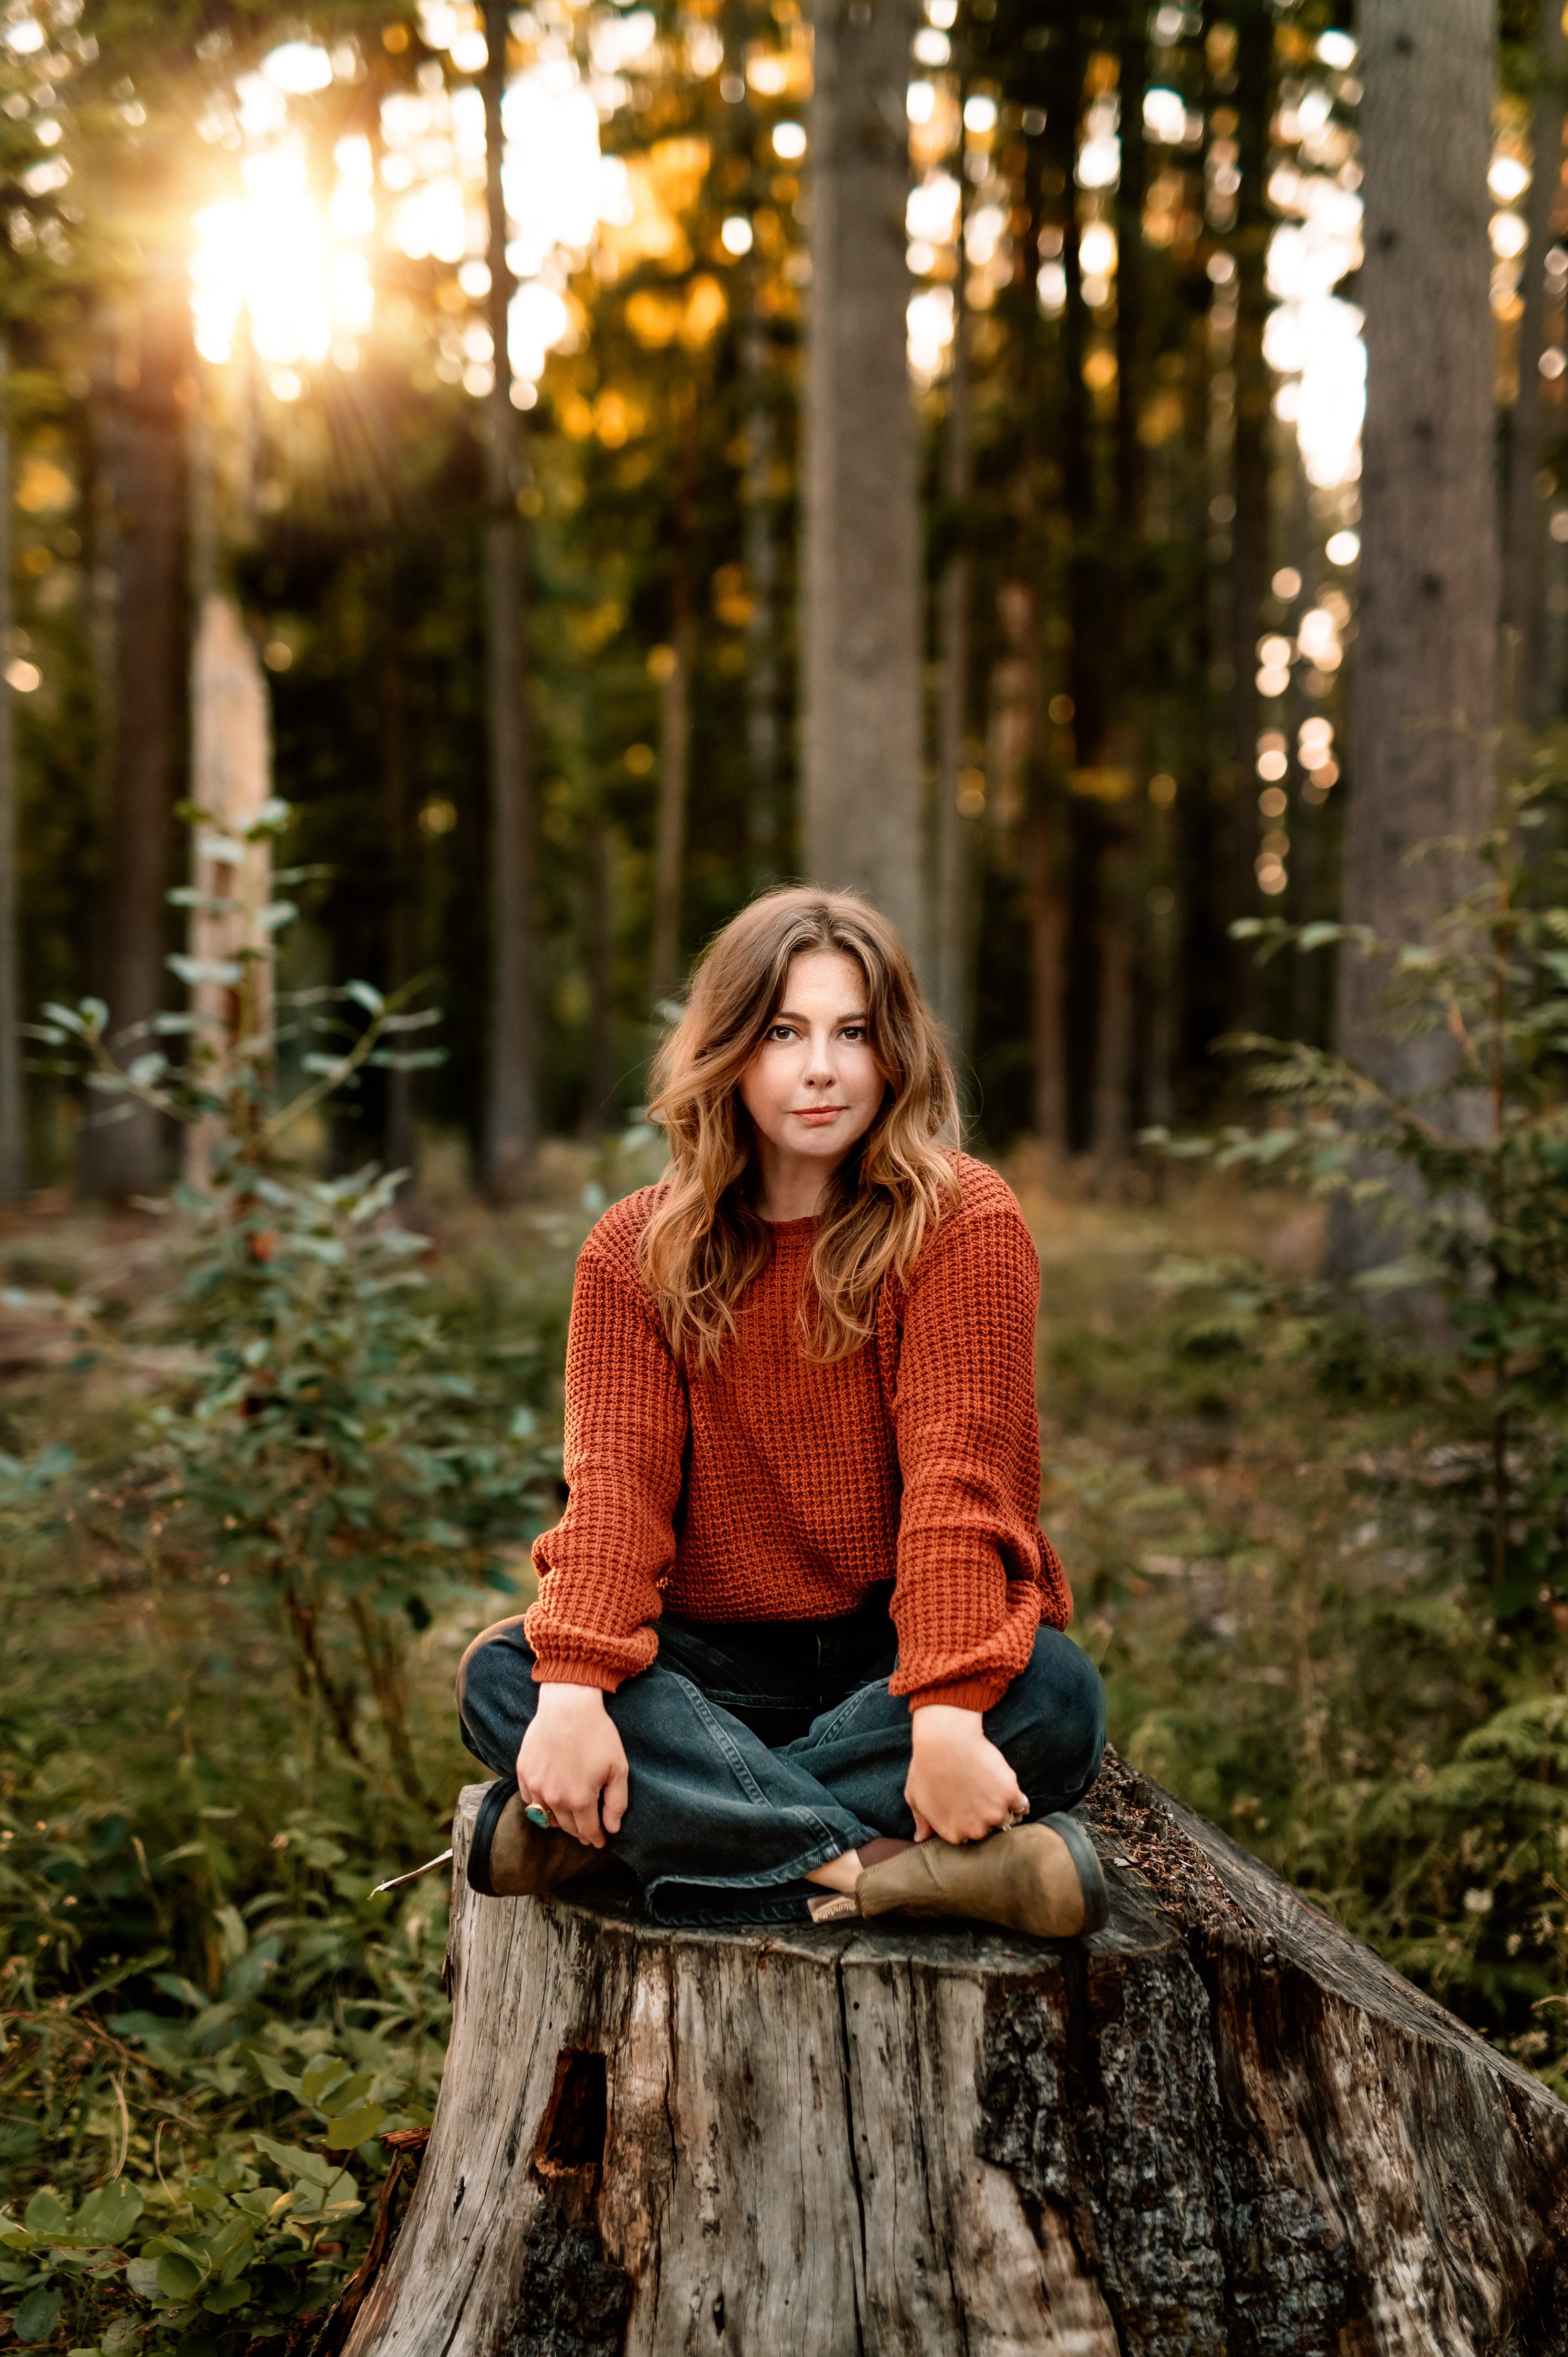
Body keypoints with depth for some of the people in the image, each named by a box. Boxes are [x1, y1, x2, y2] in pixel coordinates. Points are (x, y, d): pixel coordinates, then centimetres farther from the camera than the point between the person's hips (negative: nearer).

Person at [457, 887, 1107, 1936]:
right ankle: (879, 1871, -33)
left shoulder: (966, 1223, -8)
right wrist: (574, 1690, -27)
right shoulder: (636, 1249, 1)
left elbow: (958, 1480, -18)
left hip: (901, 1653, -2)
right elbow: (616, 1479, -10)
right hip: (715, 1667, 2)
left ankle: (604, 1832, -30)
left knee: (1053, 1700, -33)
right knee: (501, 1675, -24)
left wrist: (948, 1712, -31)